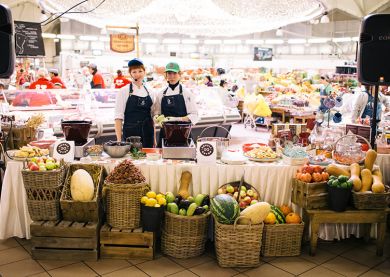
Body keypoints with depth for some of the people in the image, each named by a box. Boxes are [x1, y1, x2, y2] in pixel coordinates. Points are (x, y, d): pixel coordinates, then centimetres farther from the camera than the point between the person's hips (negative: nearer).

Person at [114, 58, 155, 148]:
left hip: (147, 133, 4)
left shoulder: (149, 91, 9)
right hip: (131, 133, -4)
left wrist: (154, 137, 10)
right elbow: (118, 116, -6)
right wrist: (119, 139, -12)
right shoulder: (124, 91, -3)